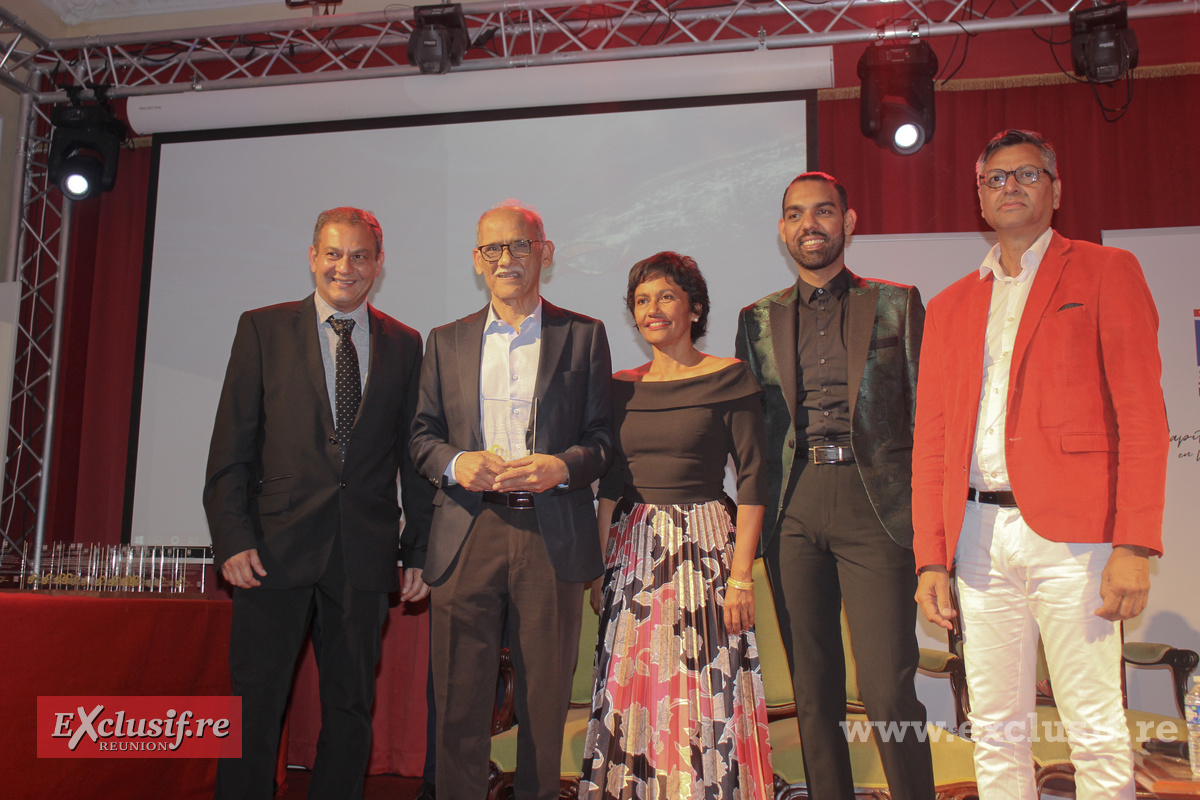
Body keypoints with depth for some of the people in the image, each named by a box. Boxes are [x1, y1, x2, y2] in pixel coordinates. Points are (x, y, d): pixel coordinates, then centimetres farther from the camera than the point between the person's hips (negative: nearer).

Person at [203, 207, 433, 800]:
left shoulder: (404, 344, 9)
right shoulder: (263, 328, 5)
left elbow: (413, 455, 9)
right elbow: (231, 445, 0)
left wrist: (419, 551, 4)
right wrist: (232, 538, -9)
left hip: (364, 553, 2)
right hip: (276, 546, -1)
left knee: (351, 711, 11)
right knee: (254, 707, 4)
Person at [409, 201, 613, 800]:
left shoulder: (583, 336, 9)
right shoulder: (446, 342, 15)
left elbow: (603, 436, 5)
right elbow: (422, 435, 13)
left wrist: (561, 467, -14)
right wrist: (455, 463, -8)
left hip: (553, 538, -1)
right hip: (467, 536, 1)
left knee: (545, 702, 8)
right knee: (460, 701, 2)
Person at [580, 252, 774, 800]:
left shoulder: (729, 378, -3)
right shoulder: (621, 387, 9)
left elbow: (752, 477, -6)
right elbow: (610, 483, 12)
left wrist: (742, 574, -12)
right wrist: (599, 567, 6)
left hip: (702, 548, -4)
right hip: (632, 550, 4)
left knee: (705, 691, 0)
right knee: (630, 692, 8)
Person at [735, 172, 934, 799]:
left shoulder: (897, 304, 10)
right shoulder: (759, 319, 15)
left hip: (874, 504, -2)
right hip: (791, 509, 2)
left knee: (888, 689, -6)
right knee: (813, 689, 8)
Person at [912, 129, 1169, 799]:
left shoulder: (1107, 272, 6)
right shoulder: (950, 306, 17)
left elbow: (1142, 417, -2)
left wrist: (1135, 546, -11)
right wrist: (932, 558, 5)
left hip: (1072, 530, -3)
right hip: (979, 534, 4)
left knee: (1097, 731, 1)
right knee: (996, 730, 9)